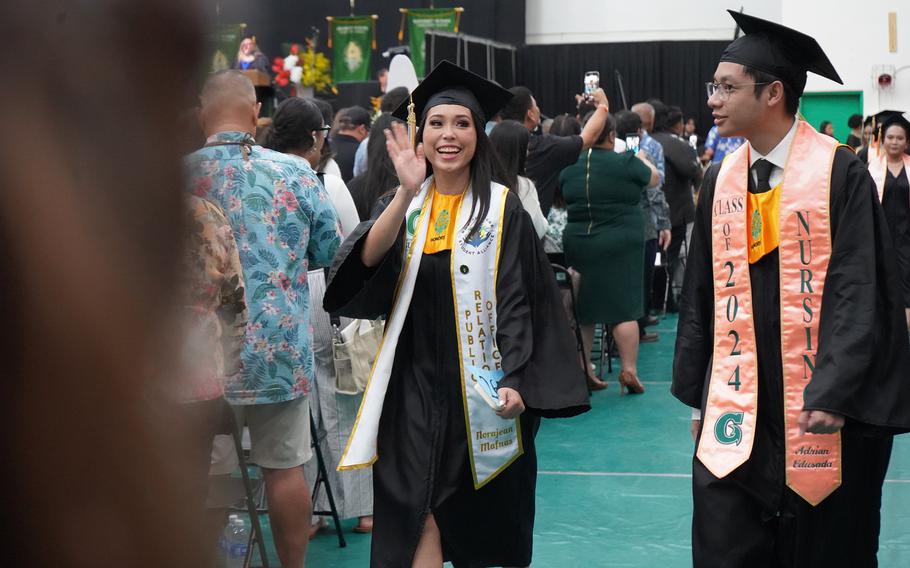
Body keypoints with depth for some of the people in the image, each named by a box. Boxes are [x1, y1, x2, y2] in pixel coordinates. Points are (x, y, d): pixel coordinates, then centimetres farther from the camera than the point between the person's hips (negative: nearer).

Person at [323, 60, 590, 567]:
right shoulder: (405, 204, 6)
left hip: (481, 384, -2)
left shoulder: (501, 209, -3)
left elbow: (517, 298, -6)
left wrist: (514, 380, -15)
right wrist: (408, 191, -25)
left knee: (477, 517, 7)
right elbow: (368, 260, -13)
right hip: (415, 381, 2)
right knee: (418, 511, -3)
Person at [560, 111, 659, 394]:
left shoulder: (569, 167, 0)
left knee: (582, 308, 11)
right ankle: (629, 370, -3)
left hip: (576, 241, 4)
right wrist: (642, 159, 25)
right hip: (619, 243, -4)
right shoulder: (625, 163, -11)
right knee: (624, 307, 0)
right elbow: (654, 178, 7)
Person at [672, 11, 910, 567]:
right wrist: (694, 391, 11)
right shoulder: (721, 180, 7)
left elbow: (857, 292, -12)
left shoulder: (839, 172, -8)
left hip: (820, 409, -4)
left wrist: (833, 395, -18)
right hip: (737, 409, 4)